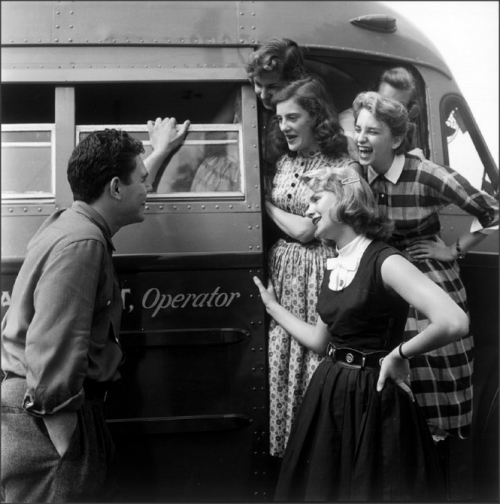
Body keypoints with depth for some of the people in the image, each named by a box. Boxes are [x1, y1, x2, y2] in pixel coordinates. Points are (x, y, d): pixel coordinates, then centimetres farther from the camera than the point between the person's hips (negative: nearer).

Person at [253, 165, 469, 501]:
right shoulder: (335, 268, 7)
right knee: (320, 487, 18)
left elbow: (454, 323, -30)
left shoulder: (384, 262, -17)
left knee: (373, 490, 9)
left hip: (374, 398, -7)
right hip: (329, 394, 8)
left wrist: (399, 353, -16)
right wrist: (273, 307, 22)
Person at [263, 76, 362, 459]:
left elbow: (306, 230, -13)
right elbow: (276, 225, 12)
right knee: (280, 360, 9)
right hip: (282, 270, 6)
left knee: (317, 362, 1)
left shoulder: (342, 166, -9)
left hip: (319, 273, -6)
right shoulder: (284, 161, 11)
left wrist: (267, 205, -3)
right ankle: (285, 447, 24)